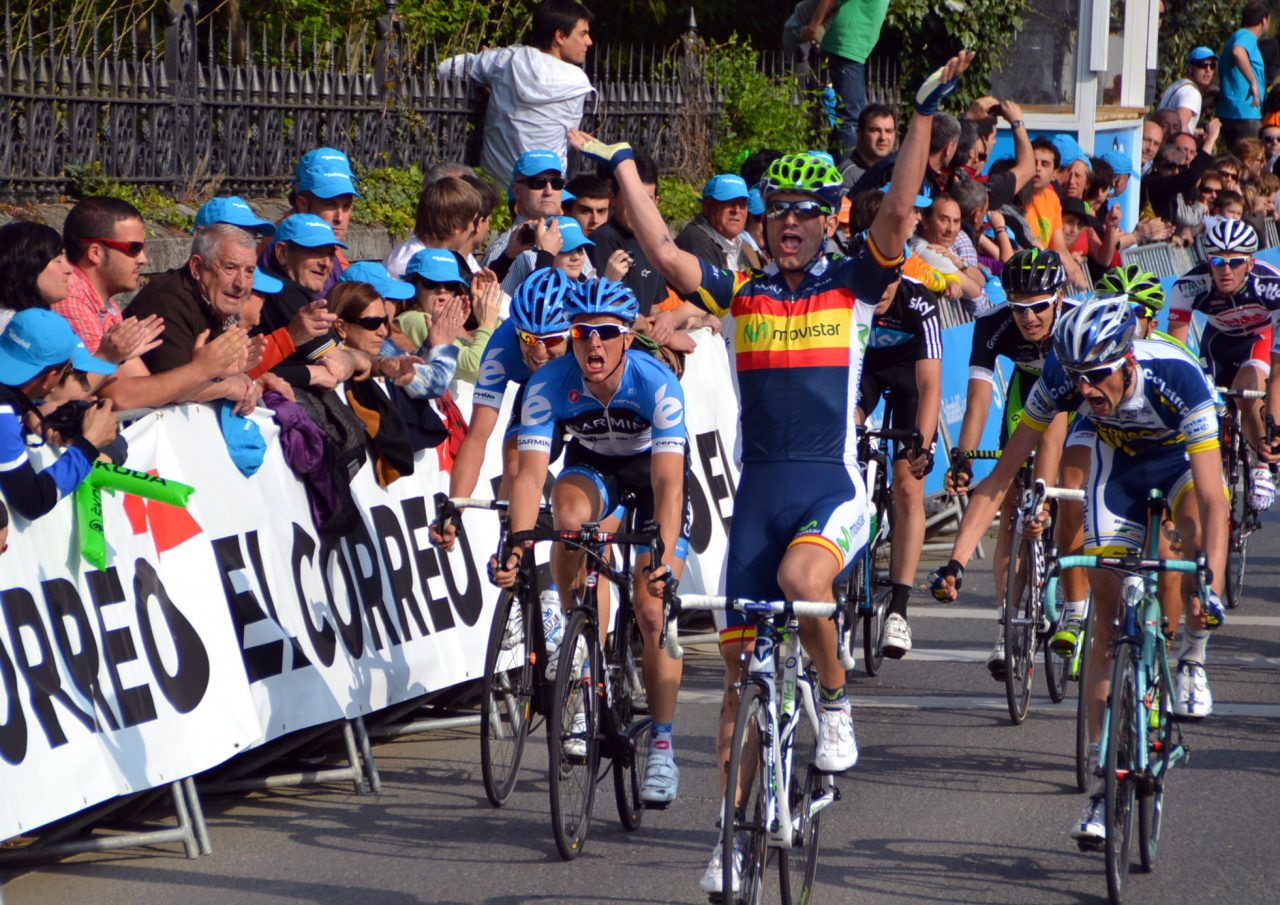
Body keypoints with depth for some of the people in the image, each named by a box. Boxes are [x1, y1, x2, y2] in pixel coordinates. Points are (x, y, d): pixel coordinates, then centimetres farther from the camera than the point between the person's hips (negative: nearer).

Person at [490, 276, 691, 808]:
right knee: (568, 516, -34)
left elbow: (668, 483, -40)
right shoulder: (549, 384, -28)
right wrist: (516, 549, -49)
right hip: (592, 464, 2)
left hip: (654, 465, -2)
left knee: (652, 612, -12)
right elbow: (531, 472, -34)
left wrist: (664, 557, -55)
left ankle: (662, 744, 4)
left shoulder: (657, 384, -34)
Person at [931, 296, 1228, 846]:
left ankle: (1192, 660, -6)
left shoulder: (1178, 379, -39)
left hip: (1184, 457, -1)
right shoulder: (1061, 381, -30)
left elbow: (1212, 497, -42)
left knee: (1196, 529, -34)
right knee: (1108, 616, -7)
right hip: (1119, 460, 1)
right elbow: (999, 478, -24)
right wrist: (957, 561, -34)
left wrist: (1210, 589, -54)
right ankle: (1101, 785, -5)